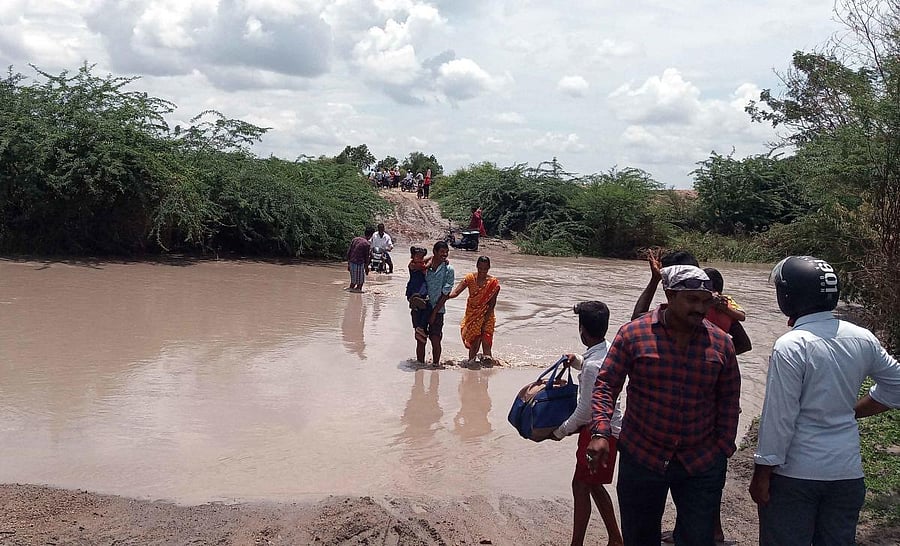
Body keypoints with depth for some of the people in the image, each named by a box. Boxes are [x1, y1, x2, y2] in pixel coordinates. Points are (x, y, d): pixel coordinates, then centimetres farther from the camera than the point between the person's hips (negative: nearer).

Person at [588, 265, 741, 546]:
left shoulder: (720, 343, 0)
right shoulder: (633, 333, -8)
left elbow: (729, 400, 8)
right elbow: (606, 385, -6)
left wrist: (723, 449, 2)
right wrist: (601, 432, -19)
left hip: (702, 464, 1)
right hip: (642, 457, -1)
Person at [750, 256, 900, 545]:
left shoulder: (790, 346, -18)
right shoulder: (862, 339, 0)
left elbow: (779, 417, -17)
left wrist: (761, 474, -9)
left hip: (794, 473, -5)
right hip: (847, 472, 6)